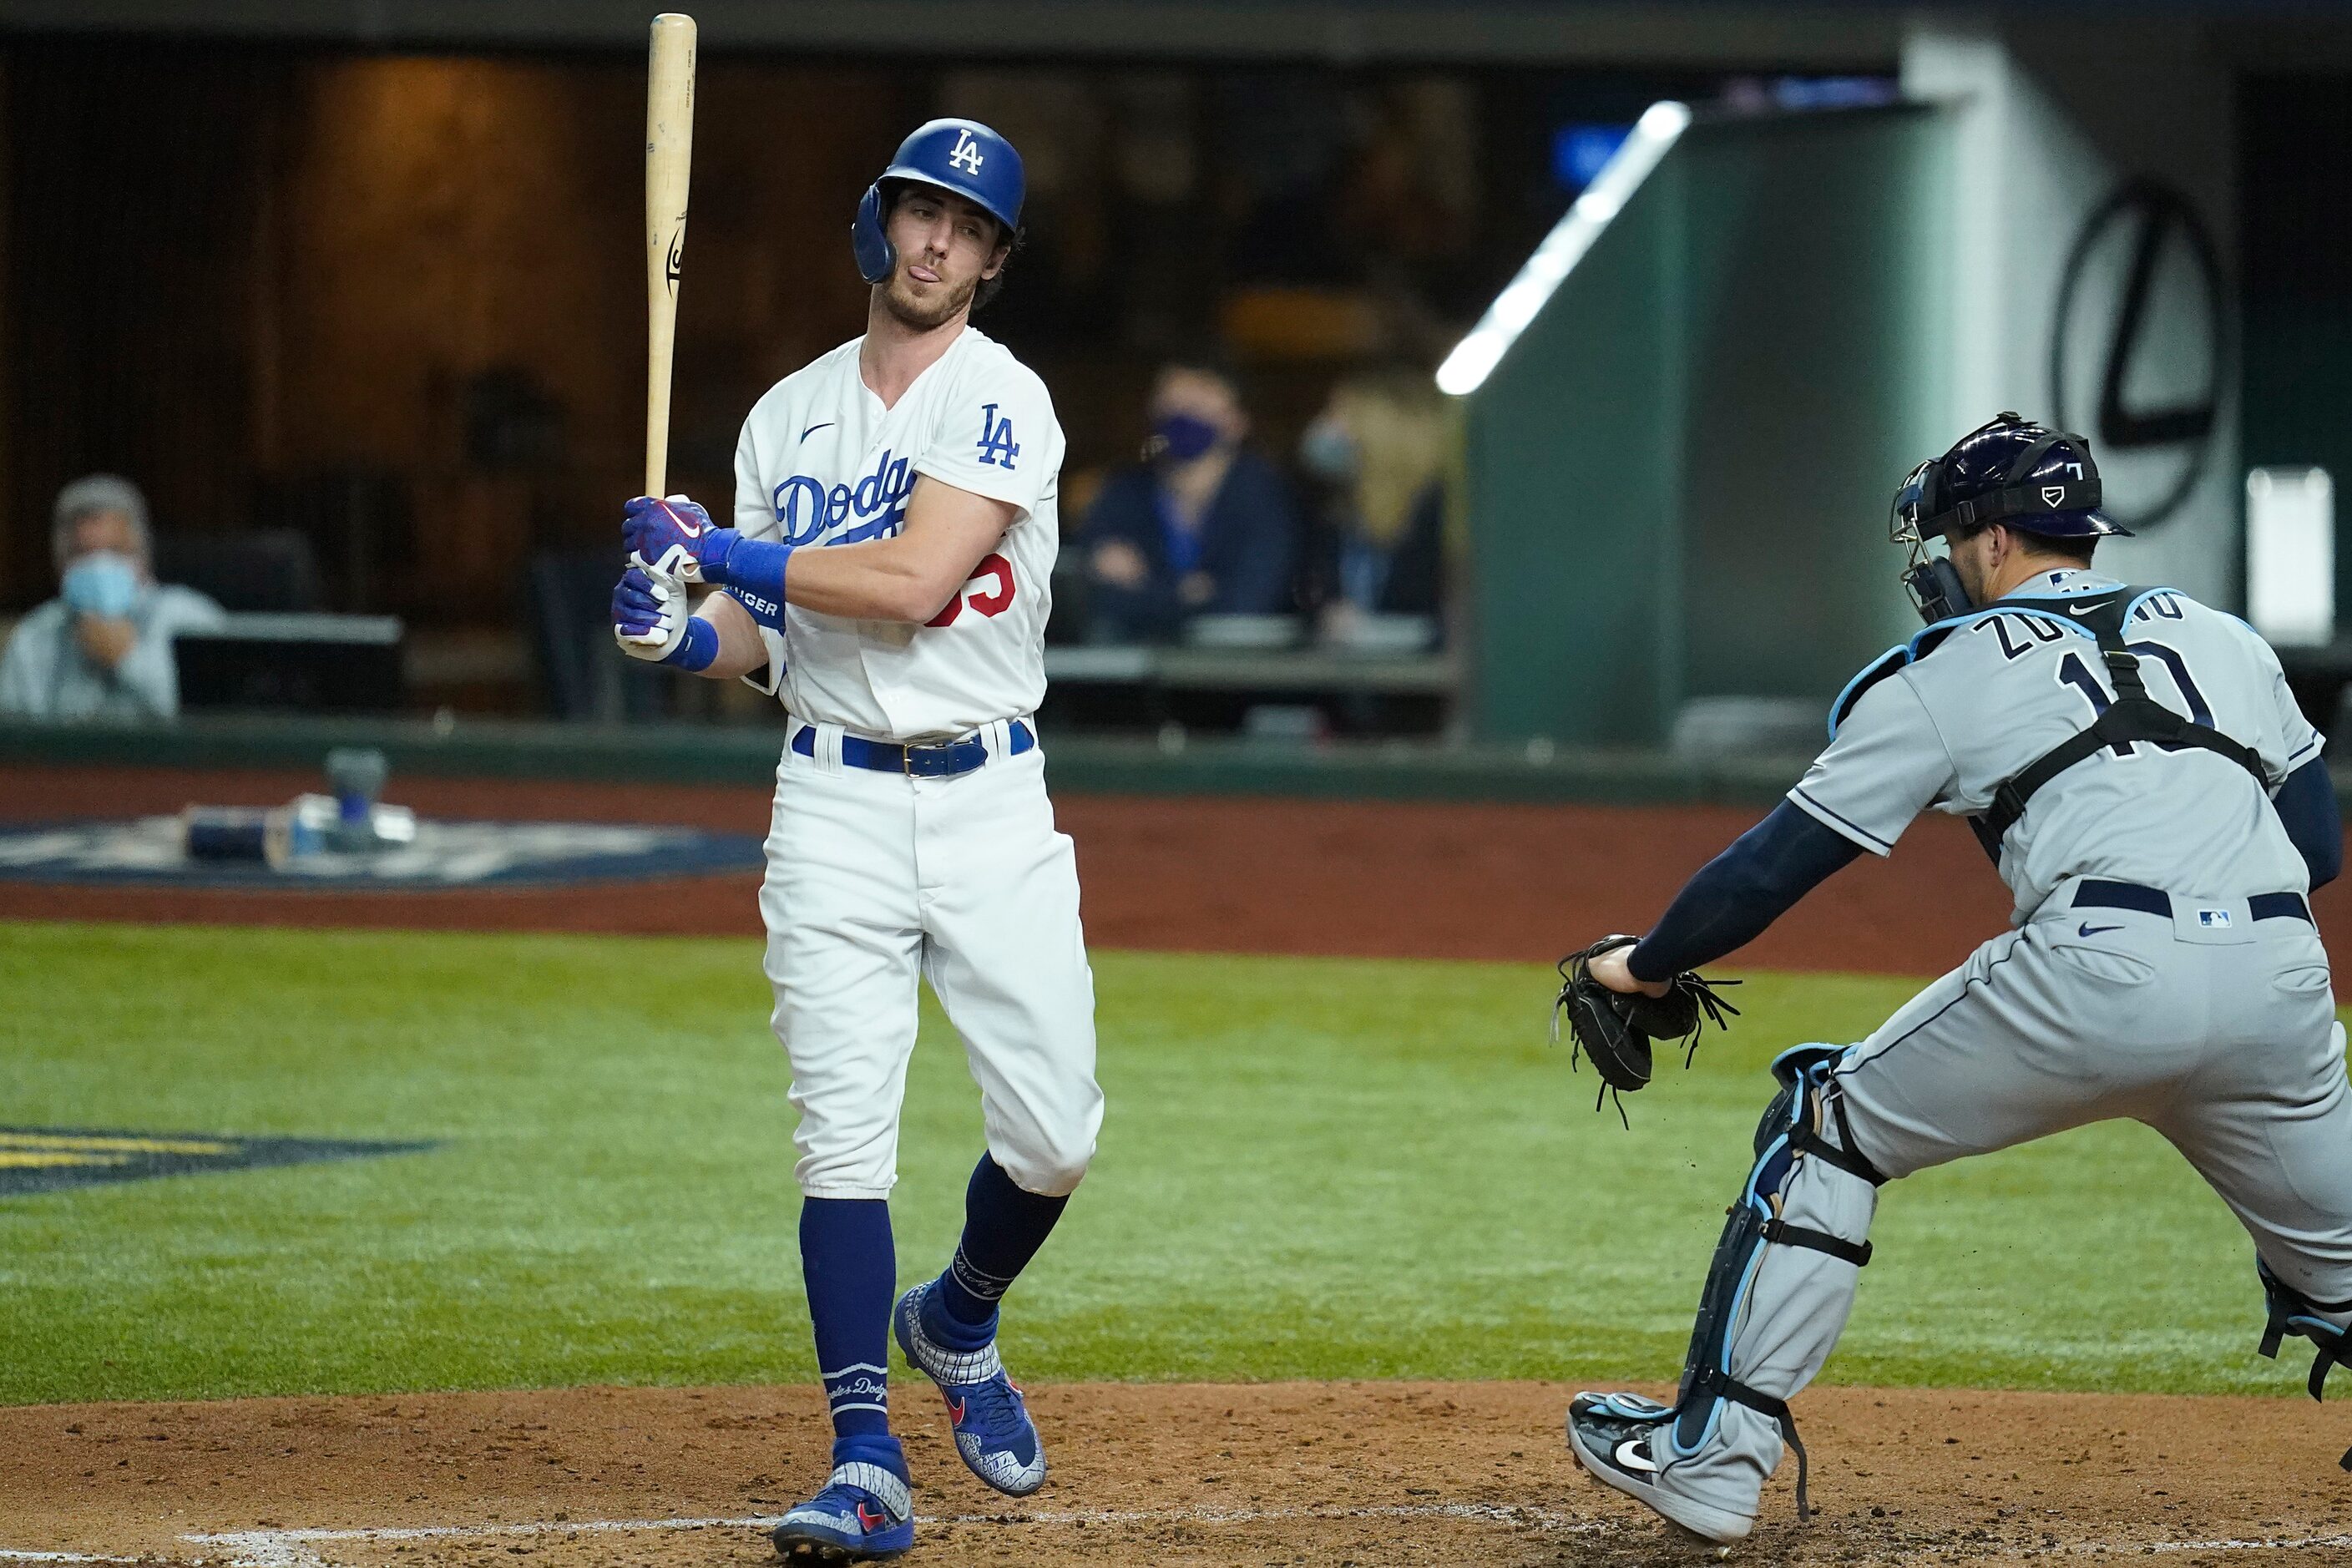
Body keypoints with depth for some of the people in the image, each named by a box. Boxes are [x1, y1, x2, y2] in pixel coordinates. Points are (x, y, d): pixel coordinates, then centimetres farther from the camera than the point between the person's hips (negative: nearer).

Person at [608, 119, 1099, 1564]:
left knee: (1053, 1133, -3)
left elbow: (913, 581, -19)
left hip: (993, 805, -2)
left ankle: (958, 1321, 29)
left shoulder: (1003, 403, -6)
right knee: (845, 1132, -9)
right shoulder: (791, 414, 11)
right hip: (836, 806, 2)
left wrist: (717, 549, -13)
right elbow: (763, 640, 14)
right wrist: (683, 630, -8)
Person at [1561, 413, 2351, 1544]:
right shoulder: (2226, 636, 26)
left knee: (1827, 1129, 13)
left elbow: (1780, 859, 15)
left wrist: (1646, 963, 29)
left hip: (2098, 980, -4)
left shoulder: (1951, 670, 15)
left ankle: (1711, 1453, 9)